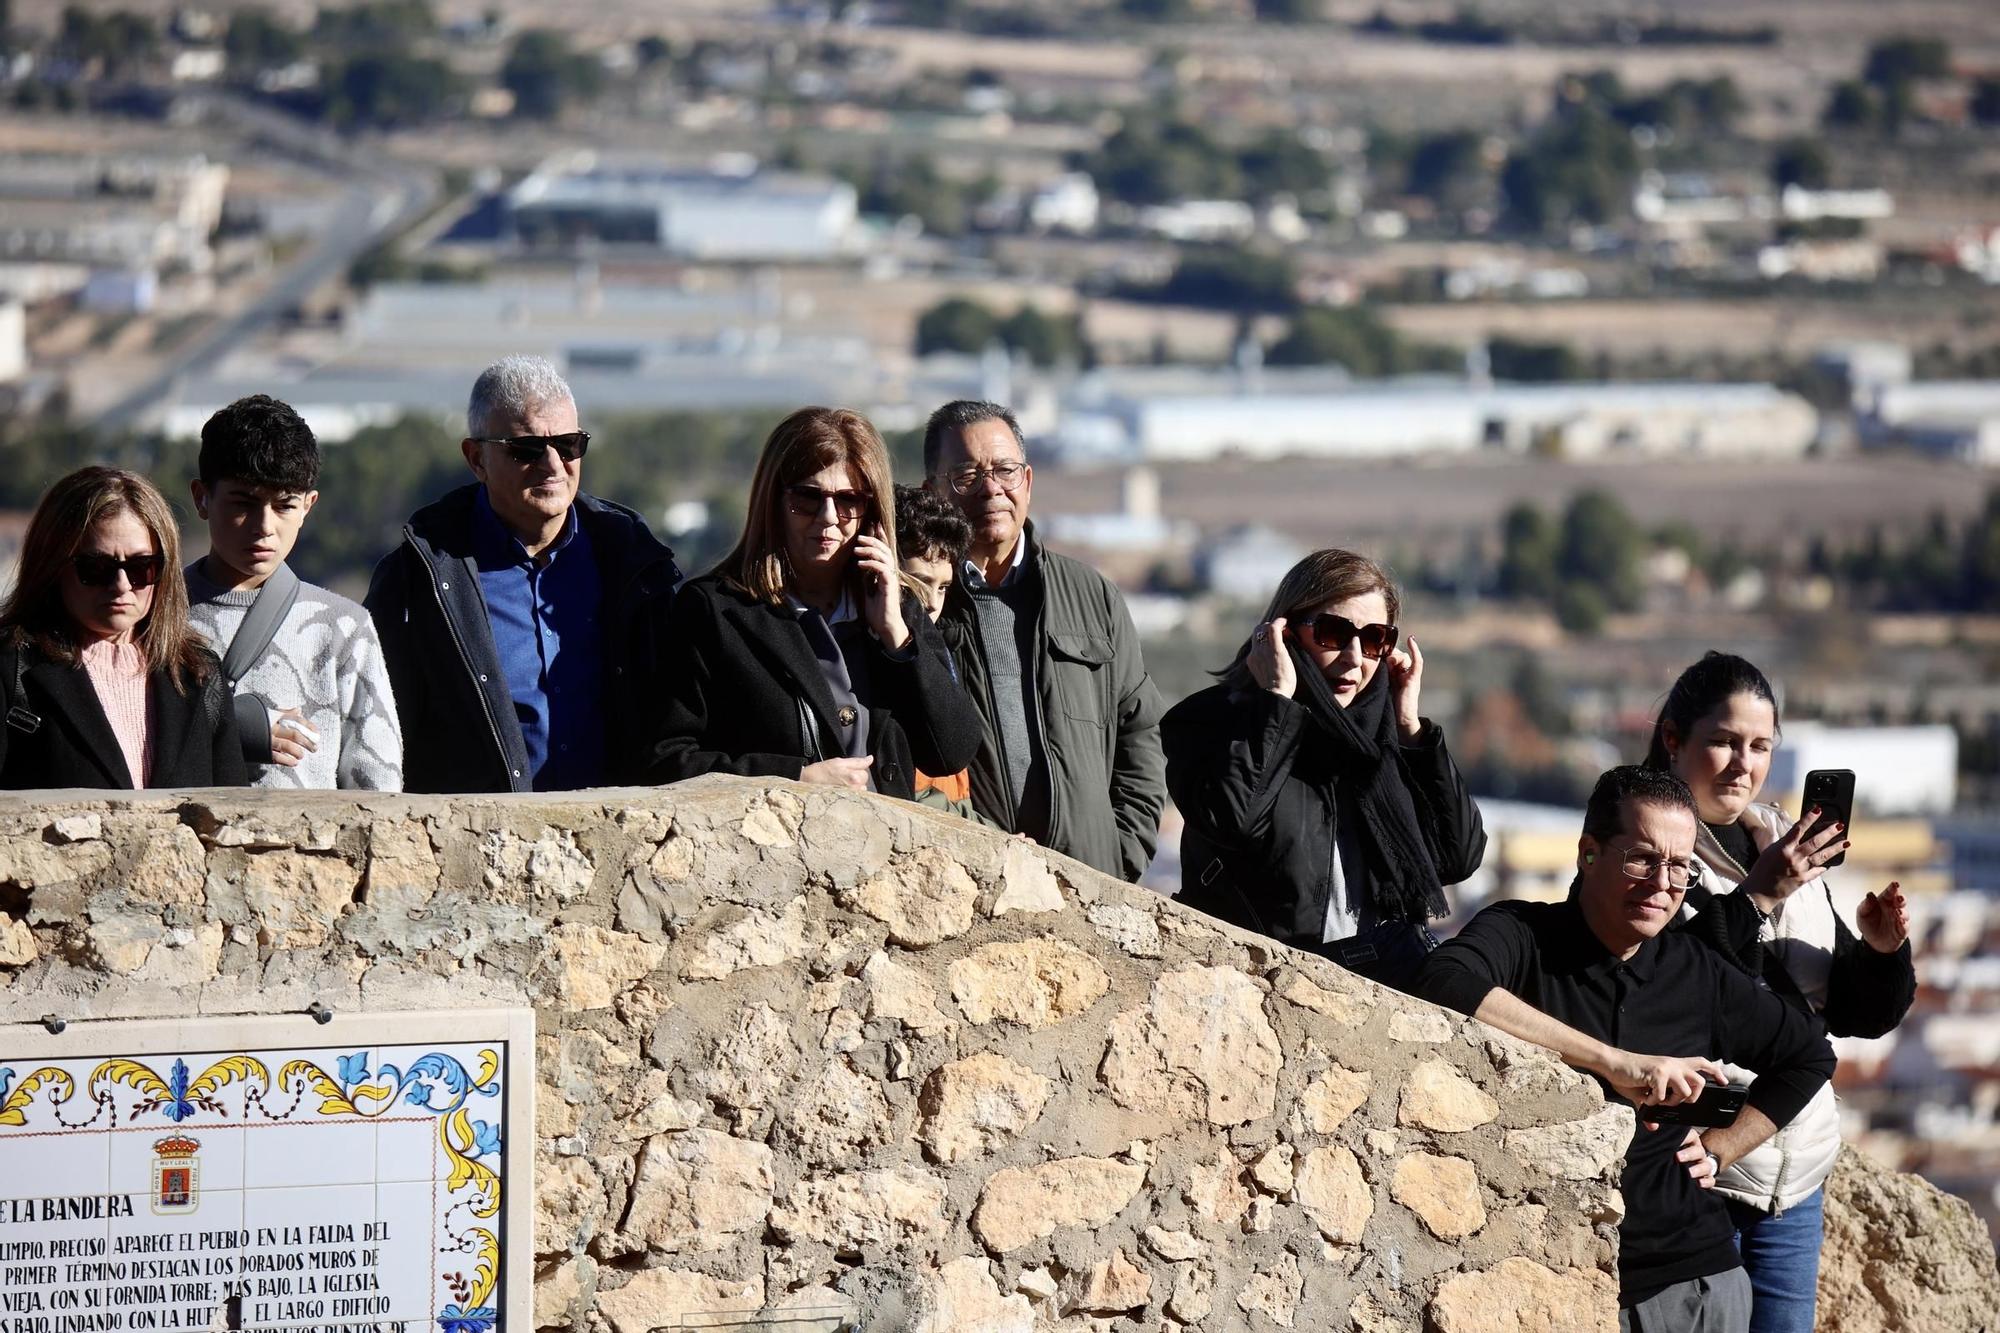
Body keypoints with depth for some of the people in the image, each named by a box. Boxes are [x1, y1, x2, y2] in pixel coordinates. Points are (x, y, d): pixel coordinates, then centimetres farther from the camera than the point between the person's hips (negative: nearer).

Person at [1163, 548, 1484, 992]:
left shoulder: (1375, 734, 18)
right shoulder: (1212, 722, 5)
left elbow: (1459, 858, 13)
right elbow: (1228, 817, -18)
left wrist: (1409, 727, 10)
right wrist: (1276, 699, -6)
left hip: (1392, 967, 5)